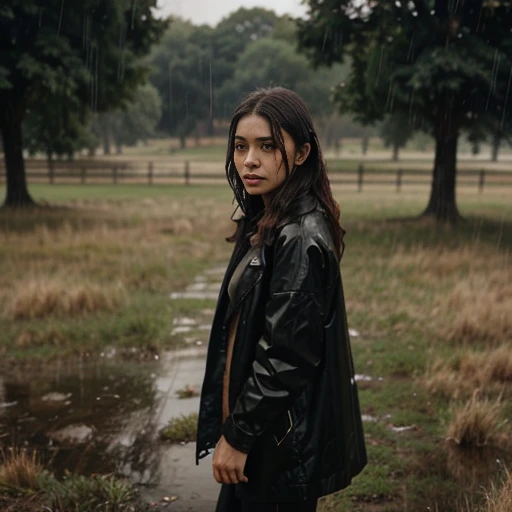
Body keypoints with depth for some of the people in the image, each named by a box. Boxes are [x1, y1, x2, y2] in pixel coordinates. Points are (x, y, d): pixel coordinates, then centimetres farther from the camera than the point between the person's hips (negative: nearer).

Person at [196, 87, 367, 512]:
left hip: (281, 440, -9)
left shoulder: (299, 238, -22)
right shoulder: (269, 223, 7)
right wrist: (234, 426, 15)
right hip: (263, 423, 9)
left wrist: (238, 435, -17)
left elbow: (286, 354, -24)